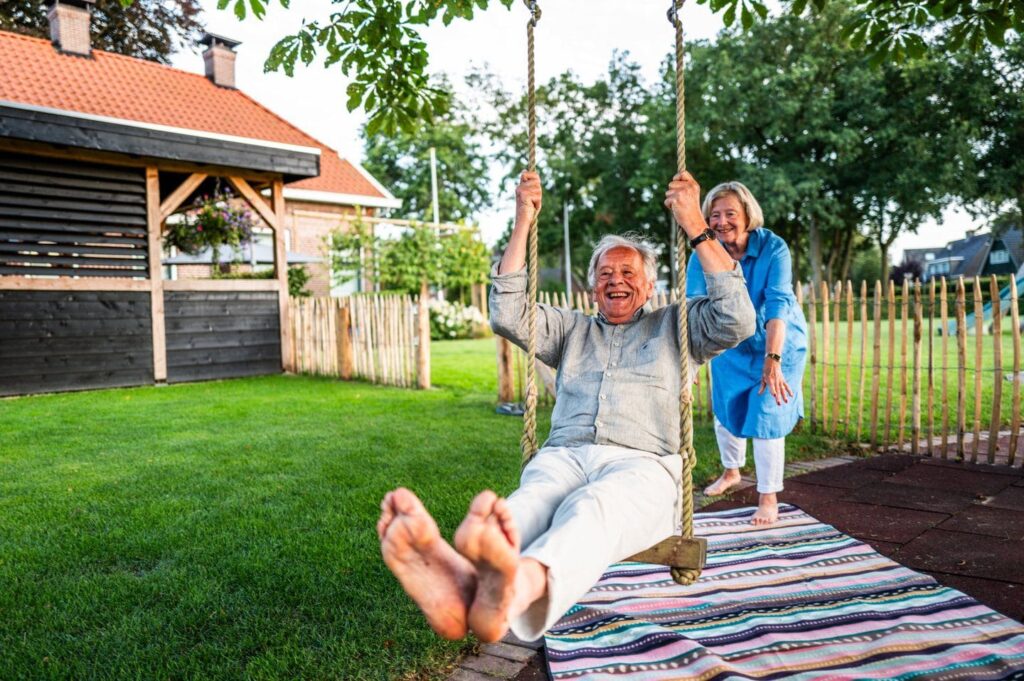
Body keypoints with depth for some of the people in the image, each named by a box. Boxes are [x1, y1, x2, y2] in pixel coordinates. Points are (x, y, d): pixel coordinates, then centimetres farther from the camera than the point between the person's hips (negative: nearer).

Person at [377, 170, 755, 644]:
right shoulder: (573, 330, 30)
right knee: (529, 504, -37)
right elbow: (509, 317, 15)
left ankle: (516, 586, -72)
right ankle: (464, 581, -69)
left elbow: (736, 320, 5)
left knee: (591, 507, -40)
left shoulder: (672, 327, 23)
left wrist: (696, 227, 0)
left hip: (641, 465, -2)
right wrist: (522, 224, 10)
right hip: (564, 457, 2)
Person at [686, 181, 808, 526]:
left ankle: (768, 497, 9)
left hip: (777, 344, -3)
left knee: (766, 414, -9)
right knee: (725, 410, 14)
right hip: (730, 347, 3)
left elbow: (778, 304, -35)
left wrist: (772, 361, -46)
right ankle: (731, 471, 42)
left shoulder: (773, 248, -25)